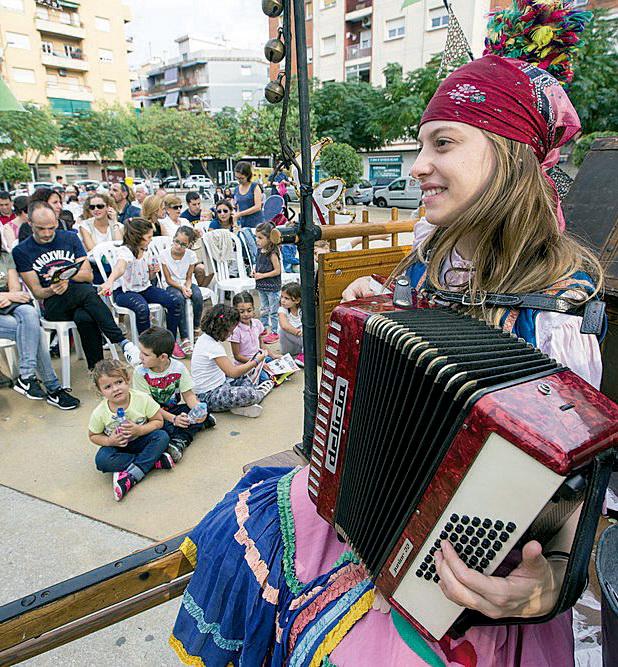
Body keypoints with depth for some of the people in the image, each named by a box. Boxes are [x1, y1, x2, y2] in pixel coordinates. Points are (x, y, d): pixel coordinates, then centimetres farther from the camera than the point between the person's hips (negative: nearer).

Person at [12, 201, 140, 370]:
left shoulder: (70, 238, 11)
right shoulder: (21, 251, 6)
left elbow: (88, 275, 4)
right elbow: (36, 291, 1)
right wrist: (52, 290, -22)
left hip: (82, 299, 2)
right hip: (53, 305, -2)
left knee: (84, 318, -36)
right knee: (87, 291, -35)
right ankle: (123, 342, -35)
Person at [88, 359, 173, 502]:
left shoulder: (143, 399, -19)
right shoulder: (99, 413, -15)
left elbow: (158, 421, -11)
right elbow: (93, 436, 1)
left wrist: (139, 430, -28)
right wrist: (109, 441, -20)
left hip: (140, 441, 0)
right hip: (117, 446, 1)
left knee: (162, 436, -28)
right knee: (101, 460, -31)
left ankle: (131, 477, -32)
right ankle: (154, 461, -25)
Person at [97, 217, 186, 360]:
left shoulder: (144, 251, 7)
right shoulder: (125, 250, -17)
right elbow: (120, 268, -42)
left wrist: (153, 272, -3)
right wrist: (109, 282, -62)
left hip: (144, 288, 7)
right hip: (125, 291, -7)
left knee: (176, 301, -14)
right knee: (142, 309, -39)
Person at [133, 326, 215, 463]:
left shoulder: (178, 367, -12)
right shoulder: (140, 373, -15)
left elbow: (188, 395, -7)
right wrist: (173, 419, -28)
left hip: (176, 408, 2)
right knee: (165, 427, -33)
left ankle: (180, 441, -32)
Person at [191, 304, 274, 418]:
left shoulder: (204, 338, 7)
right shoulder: (213, 346, -23)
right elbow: (233, 372, -27)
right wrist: (256, 361, -16)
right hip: (208, 397, -11)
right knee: (250, 395, -28)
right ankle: (259, 393, 5)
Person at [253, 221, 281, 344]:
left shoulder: (272, 254, -18)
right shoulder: (259, 251, 5)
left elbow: (277, 271, -18)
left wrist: (262, 275, -19)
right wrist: (254, 271, -1)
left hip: (272, 287, -8)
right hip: (261, 286, 8)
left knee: (273, 311, 3)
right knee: (264, 309, 19)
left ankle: (274, 332, 12)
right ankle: (263, 328, 31)